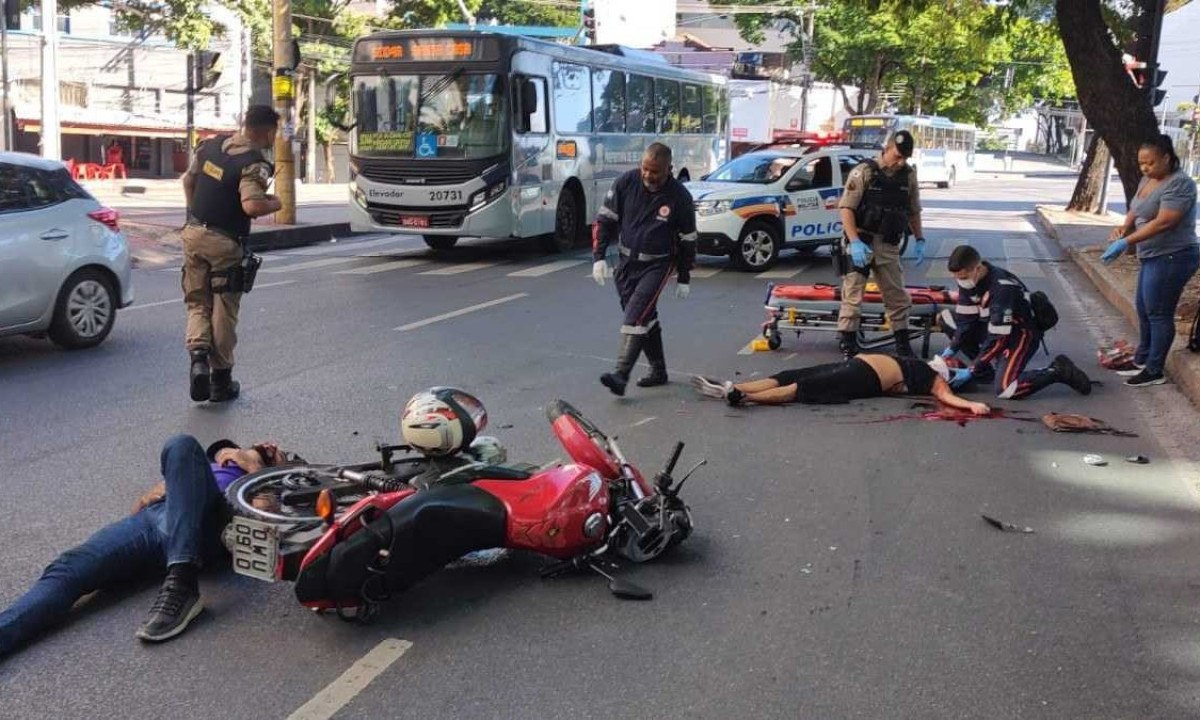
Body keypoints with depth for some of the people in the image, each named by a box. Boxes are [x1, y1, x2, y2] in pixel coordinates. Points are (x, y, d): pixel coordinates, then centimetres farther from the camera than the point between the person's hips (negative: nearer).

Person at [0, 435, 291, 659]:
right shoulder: (204, 468, 41)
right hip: (150, 520, 4)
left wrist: (252, 463, 14)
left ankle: (182, 584, -43)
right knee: (67, 571, -24)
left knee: (182, 446, -31)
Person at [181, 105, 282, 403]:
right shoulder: (254, 164, -17)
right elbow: (252, 206, -30)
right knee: (224, 311, 7)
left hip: (194, 234, 5)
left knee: (198, 303, 16)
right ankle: (221, 381, 16)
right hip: (224, 243, -5)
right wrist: (275, 203, -10)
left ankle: (198, 355, -9)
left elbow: (188, 180, 16)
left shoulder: (211, 145, 5)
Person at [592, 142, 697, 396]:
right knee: (646, 317, 12)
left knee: (637, 314, -21)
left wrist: (683, 278, 2)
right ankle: (658, 370, 27)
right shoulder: (625, 183, -8)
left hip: (658, 264, -4)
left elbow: (687, 240, -2)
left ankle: (621, 375, -25)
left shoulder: (679, 197, -13)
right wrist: (599, 257, -8)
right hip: (627, 262, 4)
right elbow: (605, 220, -1)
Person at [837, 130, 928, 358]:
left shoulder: (909, 176, 5)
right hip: (861, 243, -5)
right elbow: (846, 208, -15)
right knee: (853, 296, -5)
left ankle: (903, 345, 24)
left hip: (889, 246, 5)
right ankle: (848, 346, 2)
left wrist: (920, 239, 10)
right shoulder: (864, 172, -11)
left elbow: (913, 211, 18)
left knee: (898, 296, 12)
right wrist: (855, 241, -24)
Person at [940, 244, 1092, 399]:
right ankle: (985, 371, 5)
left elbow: (998, 338, -31)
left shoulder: (1002, 288, -33)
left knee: (1004, 390, -25)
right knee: (948, 319, -4)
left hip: (1021, 333, -8)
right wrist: (952, 349, -13)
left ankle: (1058, 371, -3)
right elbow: (965, 318, -2)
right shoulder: (967, 280, -10)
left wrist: (971, 371, -27)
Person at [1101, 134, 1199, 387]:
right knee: (1144, 311, 16)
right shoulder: (1147, 180, 10)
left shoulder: (1179, 183, -18)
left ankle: (1154, 371, 4)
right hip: (1153, 258, 9)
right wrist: (1124, 228, -6)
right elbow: (1135, 211, 16)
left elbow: (1163, 223, -26)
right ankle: (1141, 360, 28)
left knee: (1158, 313, -4)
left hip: (1171, 259, -9)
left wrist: (1126, 242, -29)